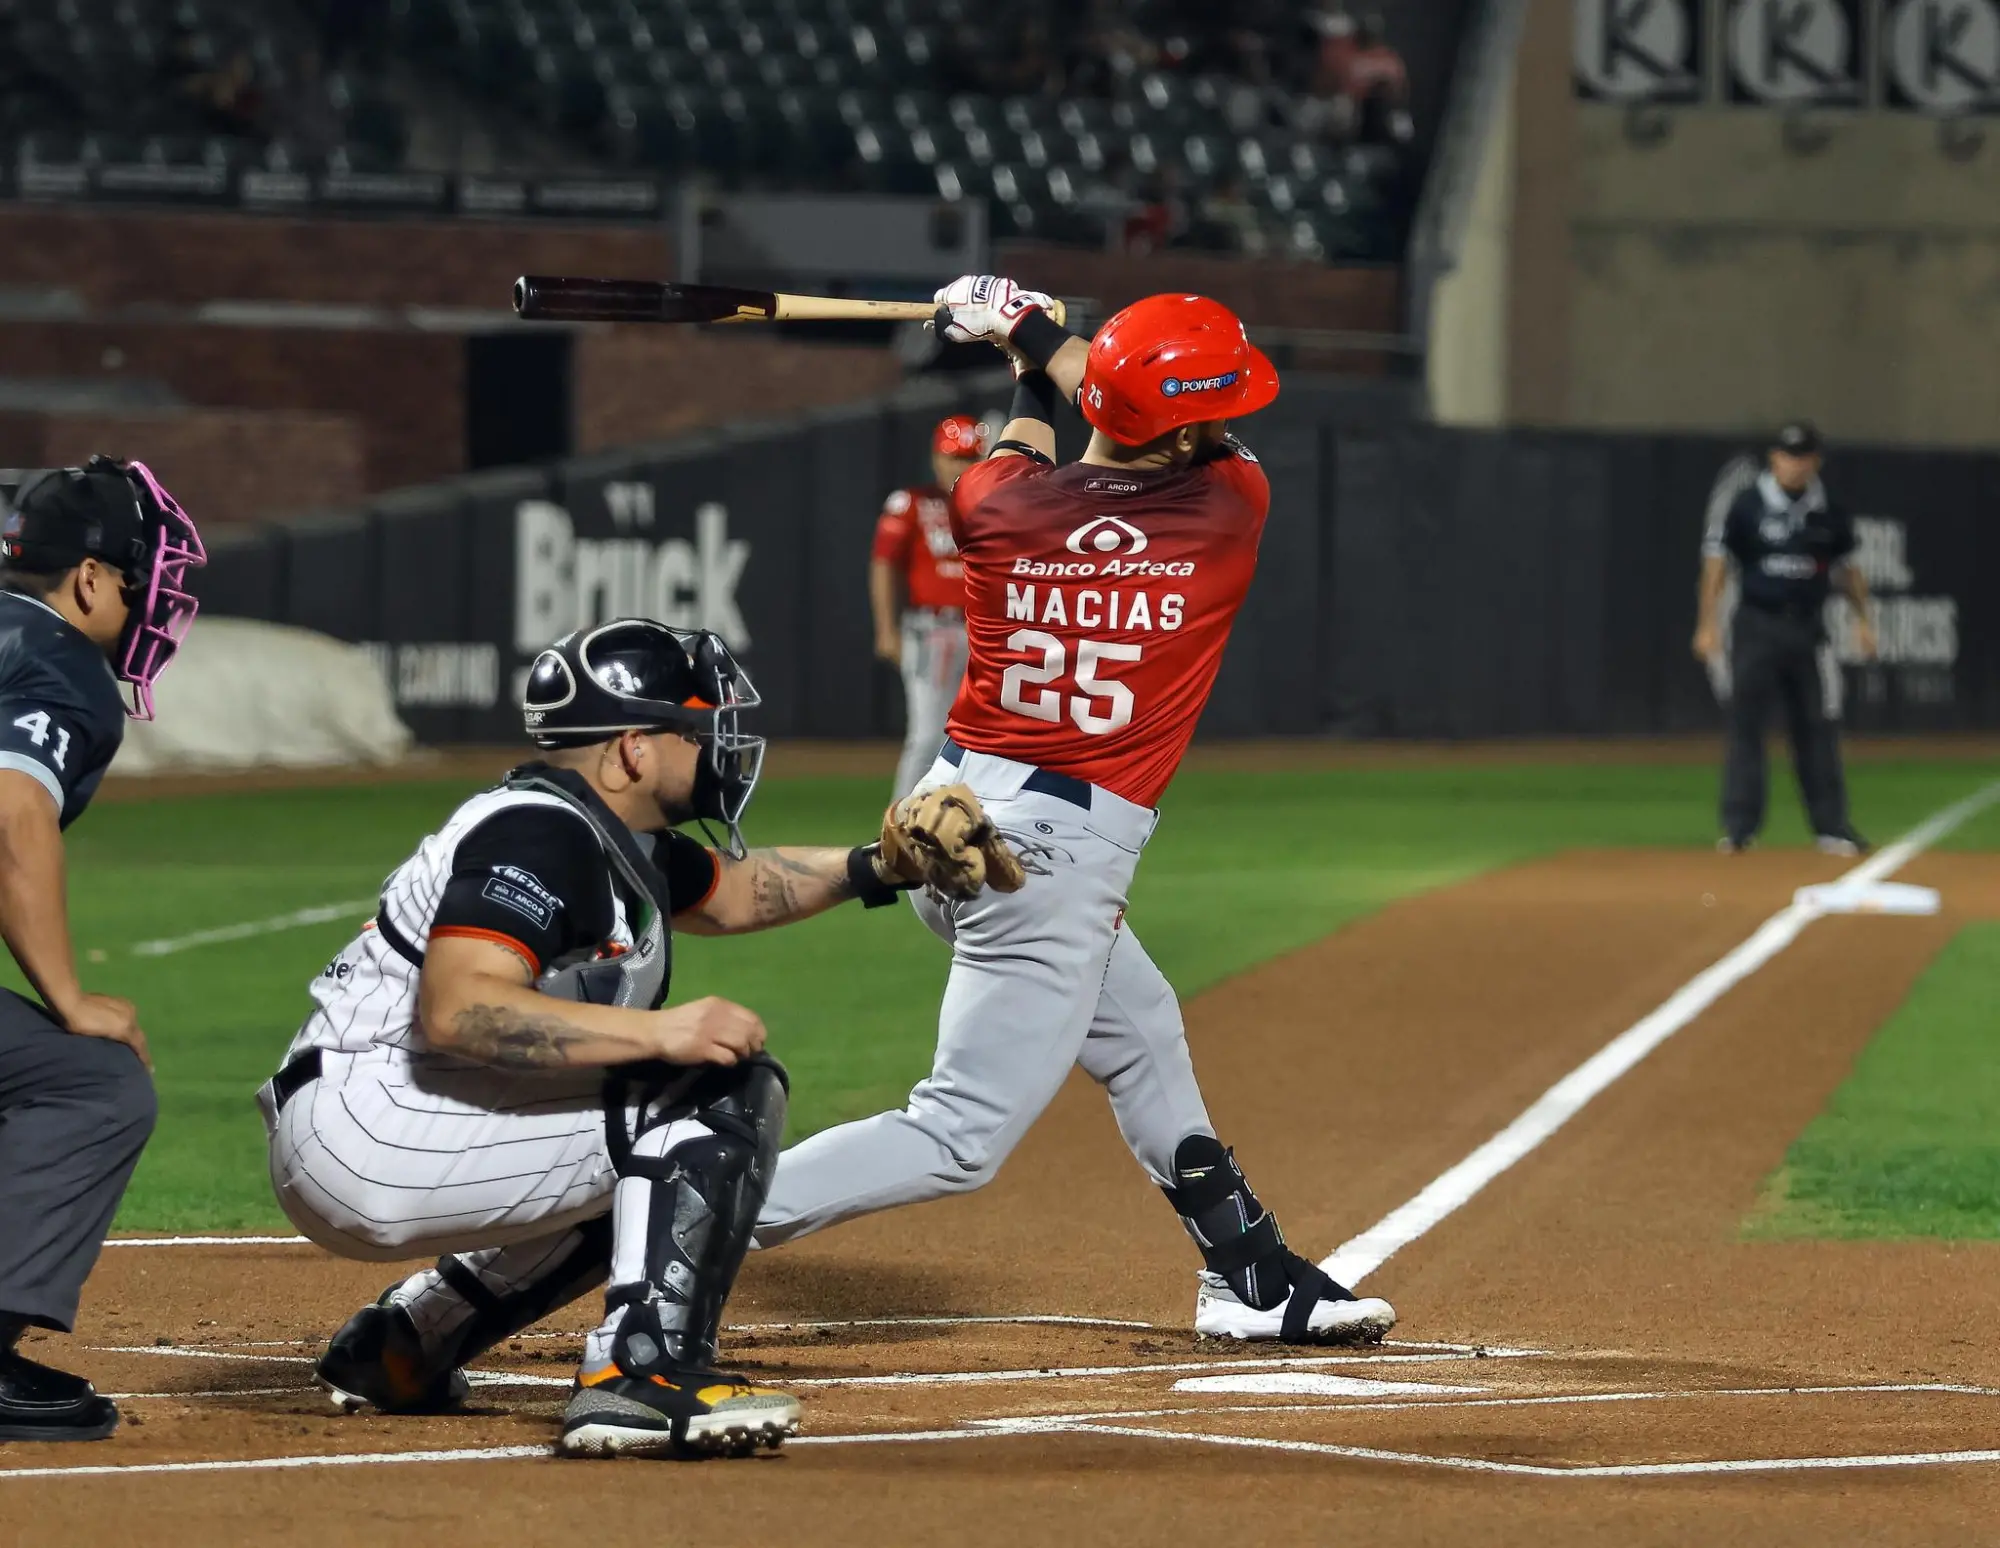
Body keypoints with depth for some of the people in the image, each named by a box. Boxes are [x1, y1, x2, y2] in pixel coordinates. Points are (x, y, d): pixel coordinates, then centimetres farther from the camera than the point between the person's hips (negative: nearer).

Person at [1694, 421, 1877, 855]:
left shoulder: (1830, 513, 4)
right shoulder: (1743, 504, -5)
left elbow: (1846, 567, 15)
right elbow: (1717, 562, -3)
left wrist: (1862, 618, 8)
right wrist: (1707, 625, -8)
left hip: (1808, 628, 3)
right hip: (1757, 626, -3)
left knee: (1819, 729, 5)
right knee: (1745, 725, -3)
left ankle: (1831, 827, 11)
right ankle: (1739, 828, -1)